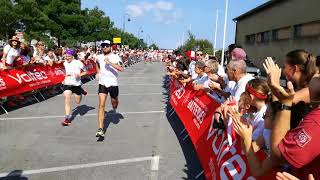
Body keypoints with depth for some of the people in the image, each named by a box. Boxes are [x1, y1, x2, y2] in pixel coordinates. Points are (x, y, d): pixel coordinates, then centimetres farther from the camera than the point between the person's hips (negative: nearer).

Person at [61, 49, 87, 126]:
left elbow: (85, 71, -4)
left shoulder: (78, 63, -11)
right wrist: (65, 79, 16)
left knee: (77, 102, 12)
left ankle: (81, 91, 45)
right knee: (67, 101, -11)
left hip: (76, 84, -3)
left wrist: (80, 75, -20)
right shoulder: (65, 63, 6)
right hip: (67, 84, 3)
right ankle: (67, 118, -5)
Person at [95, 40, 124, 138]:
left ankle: (115, 107, 58)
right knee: (101, 105, -11)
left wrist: (109, 63, -32)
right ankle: (101, 130, -13)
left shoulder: (115, 57, -9)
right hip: (102, 83, 2)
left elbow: (121, 69, -26)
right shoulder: (99, 57, 5)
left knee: (114, 103, 16)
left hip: (113, 83, -2)